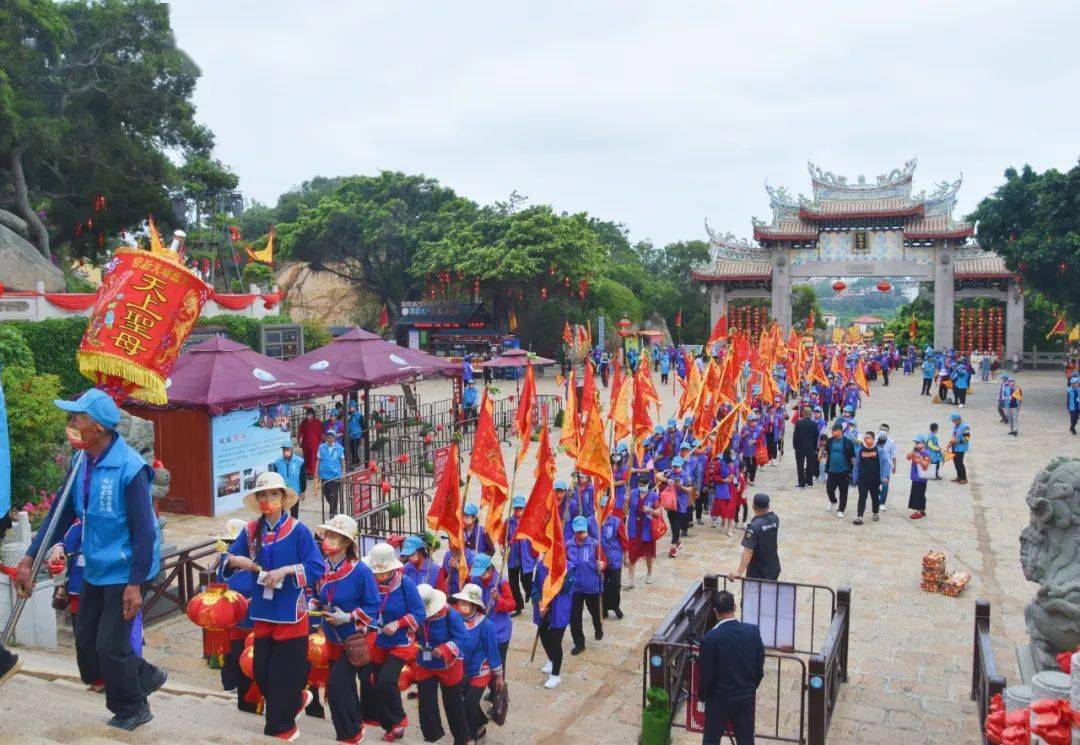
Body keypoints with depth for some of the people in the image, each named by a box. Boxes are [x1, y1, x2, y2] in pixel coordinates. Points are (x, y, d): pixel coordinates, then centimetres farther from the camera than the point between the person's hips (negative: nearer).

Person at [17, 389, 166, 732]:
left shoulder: (129, 468, -24)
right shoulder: (83, 464, -1)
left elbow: (144, 530, -22)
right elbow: (61, 513, 7)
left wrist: (135, 584, -21)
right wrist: (29, 559, 4)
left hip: (124, 571, -8)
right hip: (95, 569, 8)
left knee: (110, 646, 1)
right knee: (86, 640, 15)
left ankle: (132, 710, 25)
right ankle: (145, 676, 35)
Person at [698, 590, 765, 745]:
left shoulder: (710, 638, -22)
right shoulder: (753, 631, -11)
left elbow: (706, 674, -15)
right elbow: (760, 667, -1)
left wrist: (702, 694, 4)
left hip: (719, 699, -3)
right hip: (746, 697, 3)